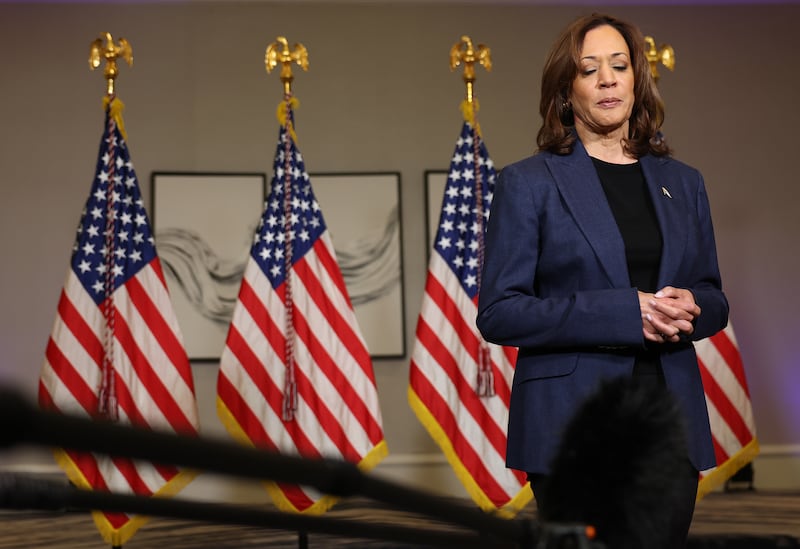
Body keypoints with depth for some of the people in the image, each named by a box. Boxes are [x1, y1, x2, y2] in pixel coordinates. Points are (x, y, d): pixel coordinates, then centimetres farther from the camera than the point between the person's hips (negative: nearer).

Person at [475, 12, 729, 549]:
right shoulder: (527, 183, -1)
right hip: (574, 426, -4)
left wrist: (689, 307, -8)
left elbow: (715, 300, 18)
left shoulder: (683, 183, 13)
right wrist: (624, 312, -17)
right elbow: (498, 313, -8)